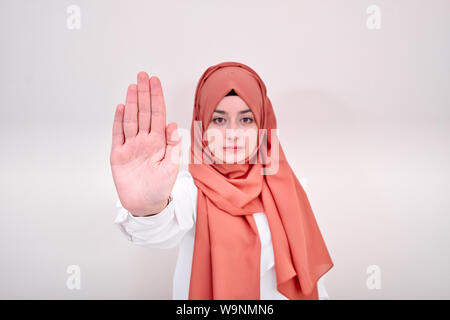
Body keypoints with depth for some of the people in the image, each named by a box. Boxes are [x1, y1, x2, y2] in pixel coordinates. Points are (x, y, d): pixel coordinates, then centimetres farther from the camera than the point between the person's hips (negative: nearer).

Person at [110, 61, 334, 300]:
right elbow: (168, 228, -46)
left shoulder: (278, 180, -10)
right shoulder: (192, 185, -23)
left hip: (280, 293, 4)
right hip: (209, 293, -3)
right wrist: (148, 209, -65)